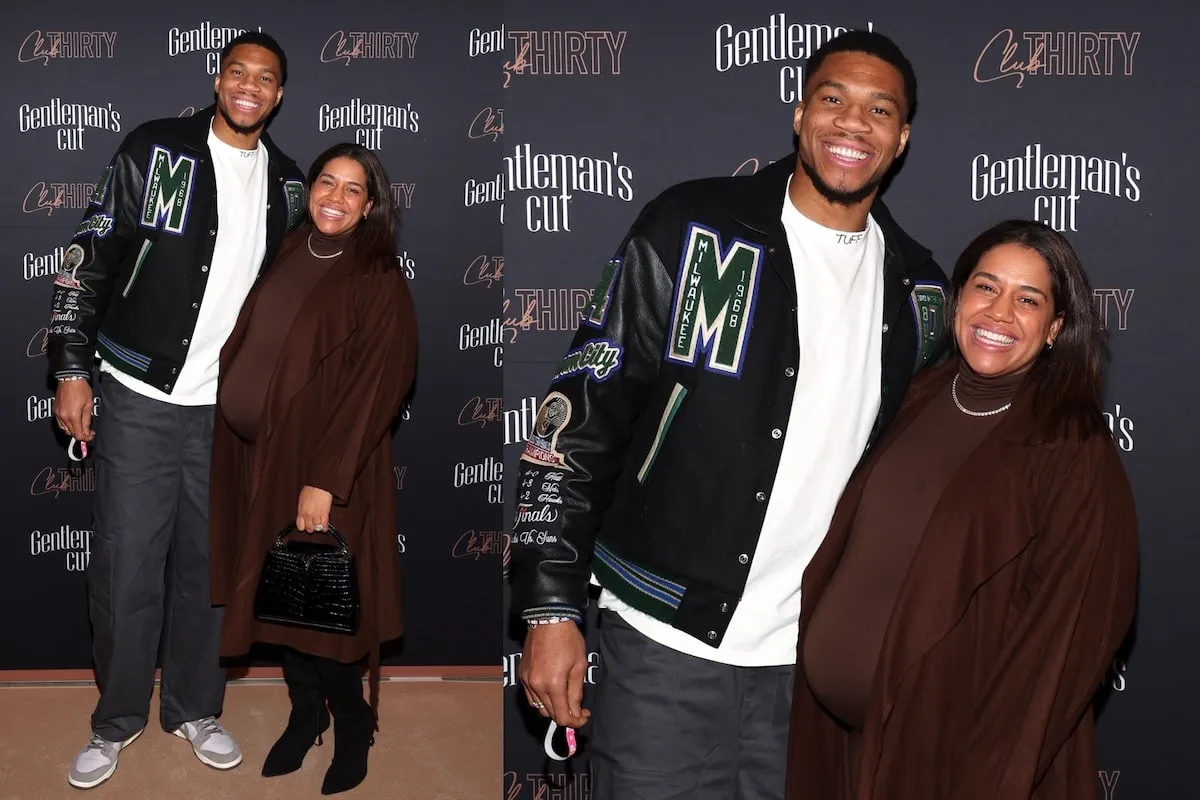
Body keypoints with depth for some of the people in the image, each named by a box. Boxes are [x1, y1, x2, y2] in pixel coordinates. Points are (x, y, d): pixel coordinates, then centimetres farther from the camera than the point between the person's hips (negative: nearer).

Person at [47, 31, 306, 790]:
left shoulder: (288, 185, 6)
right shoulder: (153, 151, -5)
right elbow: (88, 259, -5)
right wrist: (72, 370, -9)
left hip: (231, 410, 3)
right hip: (140, 399, -3)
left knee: (210, 565, 11)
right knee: (127, 566, 1)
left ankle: (195, 708, 28)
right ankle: (117, 720, 21)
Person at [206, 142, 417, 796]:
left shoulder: (378, 282, -11)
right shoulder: (291, 254, 9)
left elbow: (375, 386, -18)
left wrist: (325, 480, -23)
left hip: (322, 461, -6)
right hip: (258, 453, 6)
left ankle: (352, 722, 23)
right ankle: (305, 711, 31)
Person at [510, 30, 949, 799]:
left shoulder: (918, 289, 5)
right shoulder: (691, 231, -8)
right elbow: (580, 418, -8)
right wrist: (551, 608, -11)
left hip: (819, 657, 4)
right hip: (668, 646, -3)